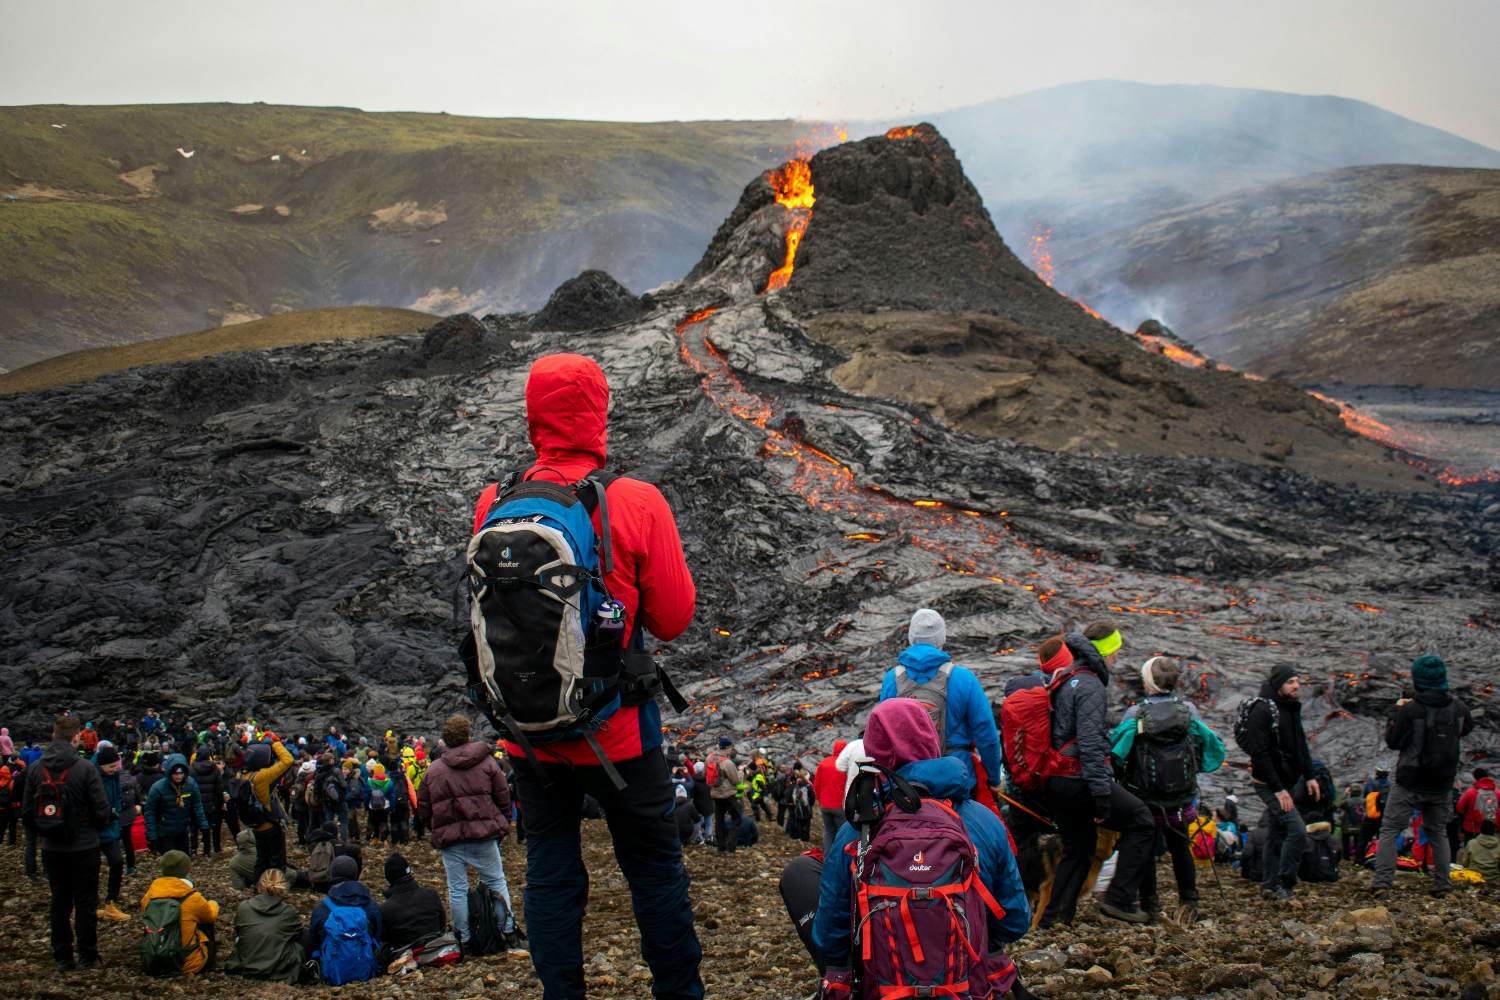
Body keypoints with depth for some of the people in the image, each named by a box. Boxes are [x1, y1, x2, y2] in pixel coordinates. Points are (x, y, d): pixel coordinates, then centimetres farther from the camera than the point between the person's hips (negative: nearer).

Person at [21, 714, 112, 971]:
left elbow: (26, 810, 4)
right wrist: (97, 828, 8)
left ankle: (62, 957, 16)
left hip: (51, 849, 4)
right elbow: (102, 809, -13)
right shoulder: (85, 768, -14)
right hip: (84, 847, -4)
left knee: (59, 902, 12)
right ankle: (87, 957, 9)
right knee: (86, 902, 5)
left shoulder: (35, 768, -2)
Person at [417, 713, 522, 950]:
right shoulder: (487, 762, 1)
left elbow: (423, 807, 9)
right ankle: (510, 933, 10)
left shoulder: (434, 769, 5)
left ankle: (463, 939, 10)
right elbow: (503, 797, 3)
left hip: (449, 837, 1)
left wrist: (437, 830, 21)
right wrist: (502, 826, 14)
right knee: (496, 882, 11)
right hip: (483, 833, -1)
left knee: (457, 889, 7)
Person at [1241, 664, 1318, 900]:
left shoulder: (1292, 708, 11)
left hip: (1287, 782, 9)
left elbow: (1300, 745, 21)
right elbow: (1259, 754, -22)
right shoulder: (1263, 710, -18)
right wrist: (1278, 789, -23)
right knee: (1297, 830, -16)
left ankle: (1270, 884, 21)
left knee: (1277, 832, 13)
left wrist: (1309, 776, 11)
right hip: (1269, 784, -9)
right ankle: (1284, 885, -8)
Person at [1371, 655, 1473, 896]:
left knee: (1390, 830, 1)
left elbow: (1393, 741, -10)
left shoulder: (1411, 709, -18)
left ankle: (1382, 880, -9)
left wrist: (1398, 713, 2)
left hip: (1411, 783, -4)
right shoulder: (1458, 707, -3)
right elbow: (1467, 729, 20)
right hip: (1442, 784, 4)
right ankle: (1443, 882, 16)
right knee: (1438, 832, 19)